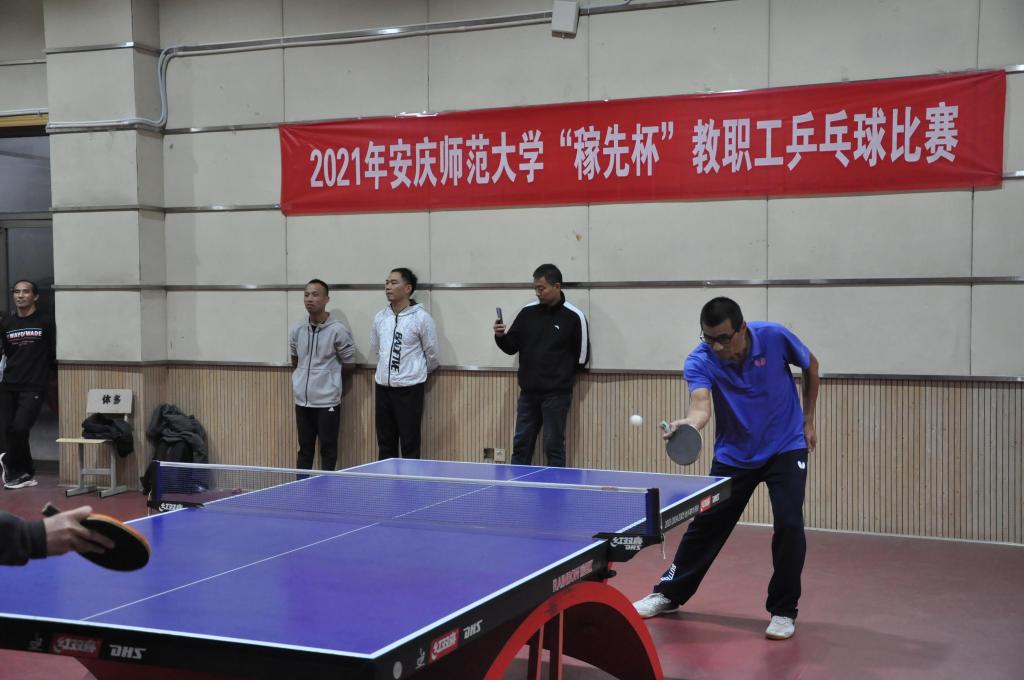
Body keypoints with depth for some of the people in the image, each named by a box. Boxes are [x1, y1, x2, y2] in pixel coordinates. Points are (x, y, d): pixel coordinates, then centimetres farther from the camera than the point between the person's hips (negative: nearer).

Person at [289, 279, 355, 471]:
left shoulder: (338, 331, -9)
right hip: (302, 400, 5)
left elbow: (349, 366, 0)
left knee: (328, 451, 3)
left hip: (328, 402, -4)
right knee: (304, 450, 12)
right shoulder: (297, 330, 4)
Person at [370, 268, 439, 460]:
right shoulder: (380, 317, 7)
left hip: (409, 388, -5)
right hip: (383, 386, 5)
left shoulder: (421, 318, -8)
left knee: (410, 446, -1)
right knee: (385, 444, 10)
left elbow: (431, 354, 0)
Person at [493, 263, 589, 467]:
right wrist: (501, 336, -13)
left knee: (554, 447, 0)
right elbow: (512, 347, 6)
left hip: (557, 394, -4)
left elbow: (581, 357, -2)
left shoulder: (574, 317, -7)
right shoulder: (527, 313, 5)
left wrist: (561, 375, 3)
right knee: (520, 445, 9)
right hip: (528, 392, 5)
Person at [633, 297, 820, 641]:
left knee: (789, 525, -15)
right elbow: (701, 404, -41)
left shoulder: (775, 337, -21)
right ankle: (669, 593, 28)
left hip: (786, 448, -1)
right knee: (705, 525, 6)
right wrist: (688, 423, -64)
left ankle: (783, 611, 4)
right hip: (734, 454, 1)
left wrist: (808, 420, 2)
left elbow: (811, 367, 0)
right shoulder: (700, 361, -23)